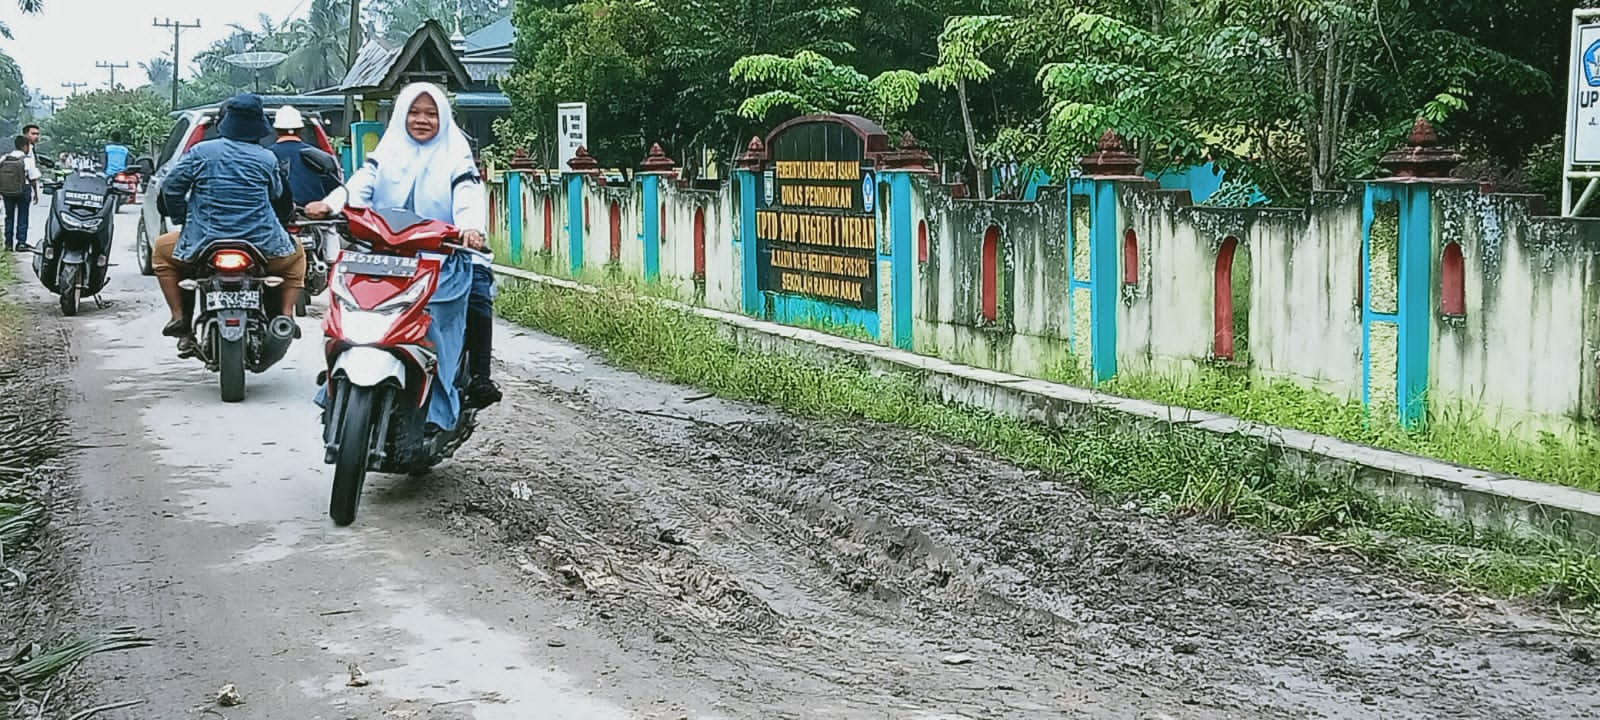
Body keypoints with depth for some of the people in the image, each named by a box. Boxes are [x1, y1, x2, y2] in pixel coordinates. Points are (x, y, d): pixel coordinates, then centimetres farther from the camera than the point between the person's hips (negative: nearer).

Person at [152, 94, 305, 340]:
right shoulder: (267, 159, 0)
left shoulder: (201, 152, -1)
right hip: (261, 246, 0)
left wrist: (182, 218, 17)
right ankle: (286, 316, 13)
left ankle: (179, 317, 17)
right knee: (296, 255, 31)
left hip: (204, 244, 0)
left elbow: (171, 187, 2)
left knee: (161, 250, 28)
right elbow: (280, 196, 10)